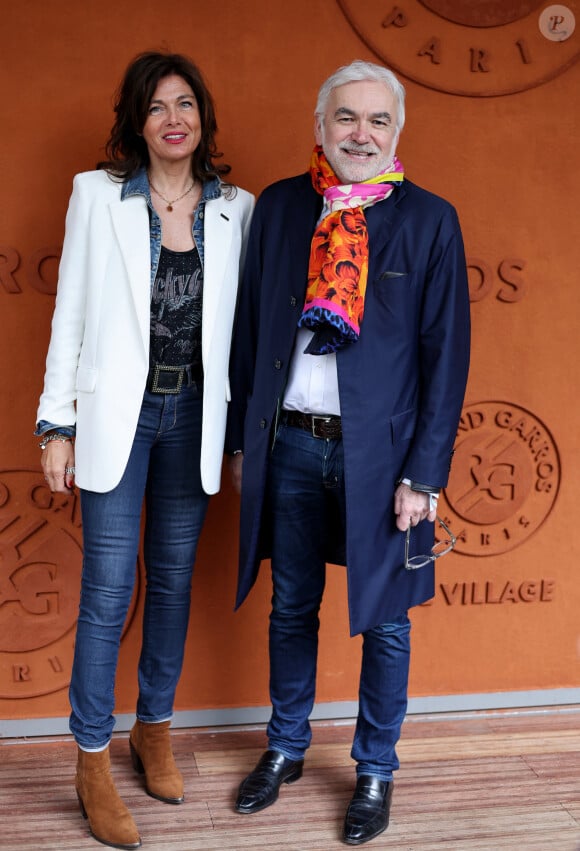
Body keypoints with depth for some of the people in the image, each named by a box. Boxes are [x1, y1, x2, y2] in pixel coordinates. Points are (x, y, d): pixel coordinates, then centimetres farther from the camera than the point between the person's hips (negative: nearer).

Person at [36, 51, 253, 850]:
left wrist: (242, 426, 3)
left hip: (194, 413, 3)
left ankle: (154, 730, 32)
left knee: (174, 579, 13)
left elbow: (240, 322, 6)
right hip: (117, 411, -2)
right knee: (109, 589, 0)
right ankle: (93, 762, 15)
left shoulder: (236, 208, 4)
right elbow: (70, 313, -1)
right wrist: (57, 424, -4)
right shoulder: (97, 194, -2)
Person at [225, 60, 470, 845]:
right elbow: (249, 326, 8)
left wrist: (425, 472, -9)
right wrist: (241, 438, 7)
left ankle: (375, 770, 29)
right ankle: (286, 748, 37)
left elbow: (447, 354, -5)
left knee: (383, 620, 9)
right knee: (291, 607, 16)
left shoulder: (429, 219, -4)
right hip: (288, 445, 3)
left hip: (379, 451, -2)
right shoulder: (279, 206, 5)